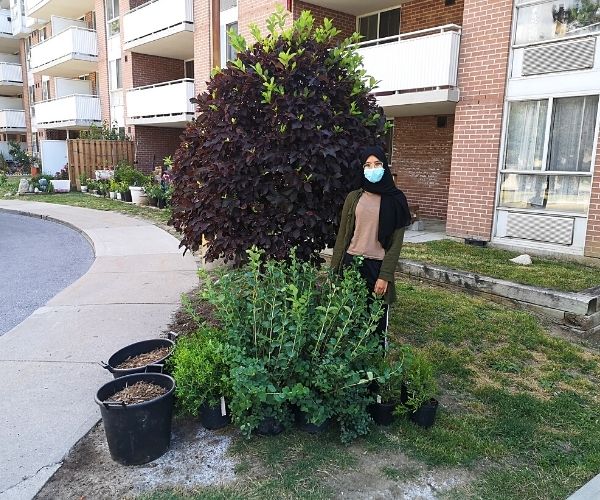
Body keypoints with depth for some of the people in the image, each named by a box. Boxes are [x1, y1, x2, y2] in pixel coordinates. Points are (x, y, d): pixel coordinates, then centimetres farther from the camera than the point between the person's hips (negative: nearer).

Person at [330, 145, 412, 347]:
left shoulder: (395, 200, 0)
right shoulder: (353, 197, 5)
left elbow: (396, 242, -4)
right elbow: (342, 235, 7)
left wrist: (385, 276, -11)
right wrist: (334, 270, 4)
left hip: (378, 266, -1)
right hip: (352, 263, 1)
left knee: (377, 318, 6)